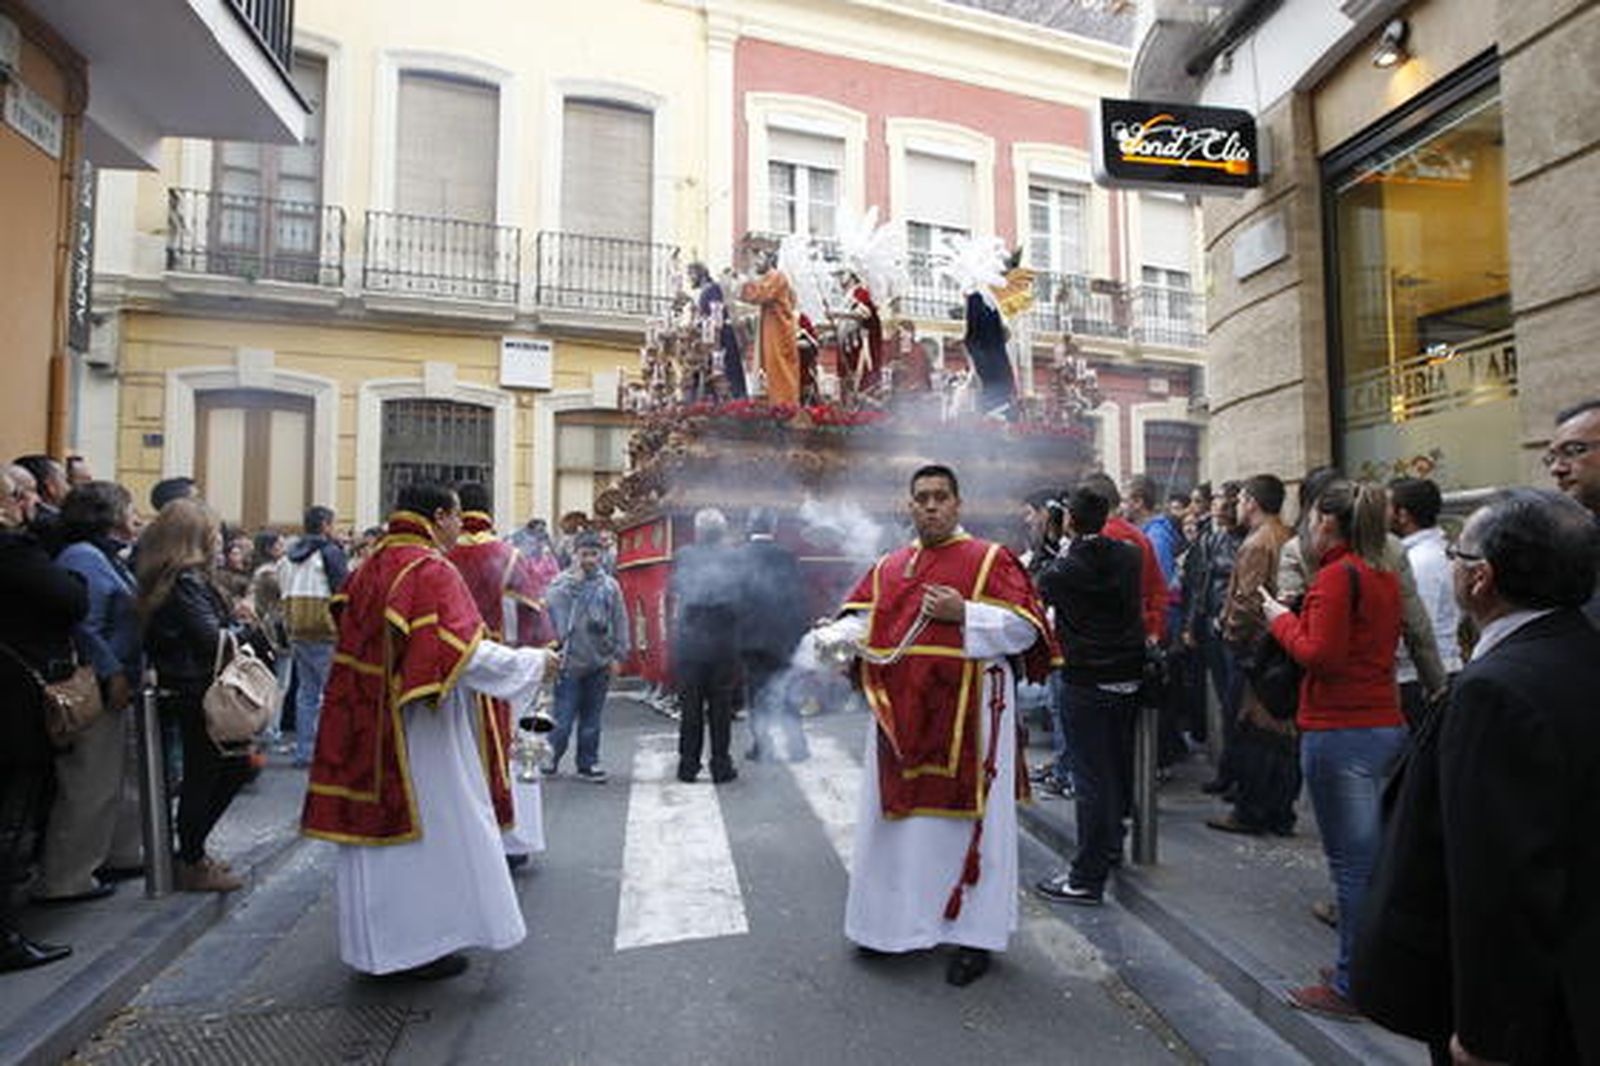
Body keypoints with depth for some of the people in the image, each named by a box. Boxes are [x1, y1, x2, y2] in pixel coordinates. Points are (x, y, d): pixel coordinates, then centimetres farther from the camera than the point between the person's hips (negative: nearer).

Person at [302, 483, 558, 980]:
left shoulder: (370, 568, 8)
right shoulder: (431, 571, -18)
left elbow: (359, 644, 17)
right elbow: (466, 653, -25)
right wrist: (534, 662, -16)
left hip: (366, 725, 8)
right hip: (419, 729, -8)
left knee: (376, 825, 16)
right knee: (429, 825, 5)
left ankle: (374, 941, 29)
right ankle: (420, 945, 16)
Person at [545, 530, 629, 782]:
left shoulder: (610, 585, 5)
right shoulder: (563, 581, 0)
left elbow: (620, 621, 7)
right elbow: (553, 606, -18)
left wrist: (618, 655, 3)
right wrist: (574, 579, -15)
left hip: (599, 663, 3)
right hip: (570, 660, -2)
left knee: (592, 718, 11)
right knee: (563, 716, 1)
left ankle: (588, 764, 22)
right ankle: (550, 756, 22)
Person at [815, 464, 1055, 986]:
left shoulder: (992, 559, -2)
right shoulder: (887, 568, 12)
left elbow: (1026, 628, -7)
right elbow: (859, 621, 7)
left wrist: (963, 614, -18)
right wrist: (830, 638, -13)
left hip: (967, 714, -4)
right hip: (902, 715, 4)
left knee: (964, 816, 4)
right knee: (901, 816, 12)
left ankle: (973, 934, 19)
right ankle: (897, 921, 30)